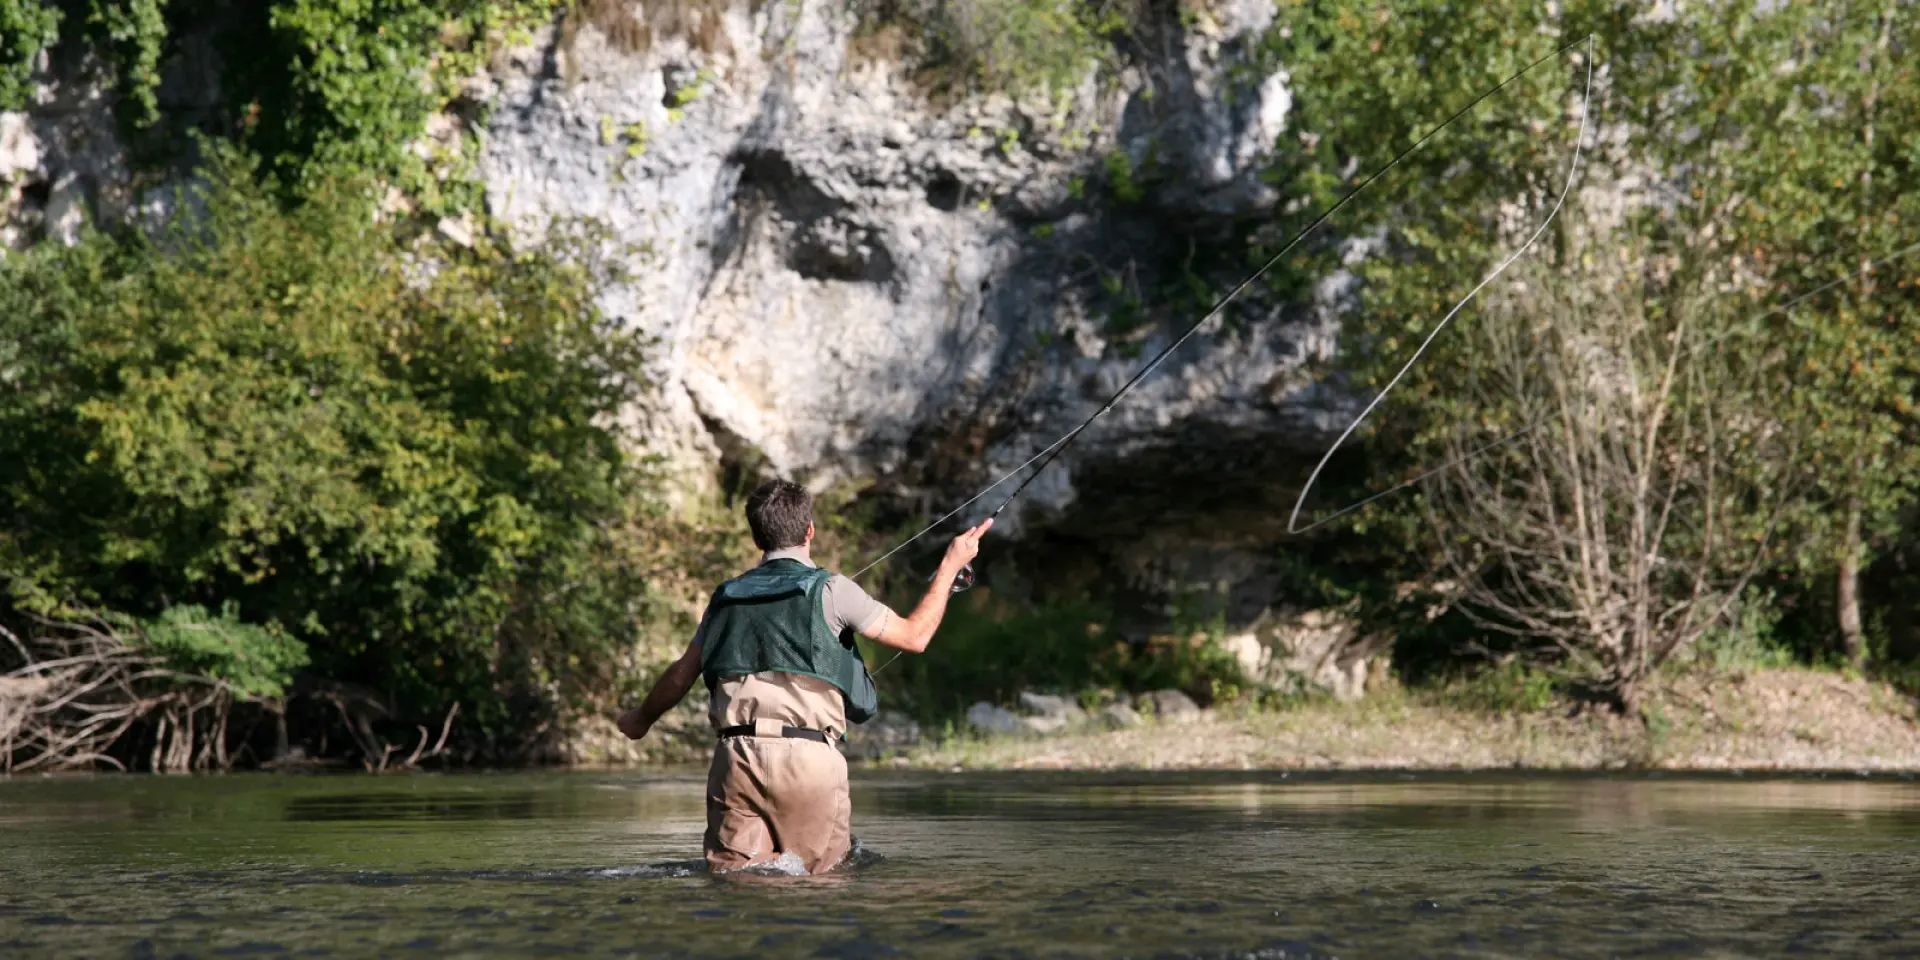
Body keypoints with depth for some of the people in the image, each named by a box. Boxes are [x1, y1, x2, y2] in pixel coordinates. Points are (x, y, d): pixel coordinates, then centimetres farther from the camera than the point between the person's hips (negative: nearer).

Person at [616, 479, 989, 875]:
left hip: (735, 754, 4)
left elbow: (680, 677, 26)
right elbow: (914, 636, 10)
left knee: (731, 871, 5)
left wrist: (642, 718, 45)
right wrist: (950, 566, 21)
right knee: (822, 871, 3)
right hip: (807, 754, -4)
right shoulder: (829, 589, 3)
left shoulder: (727, 597, 16)